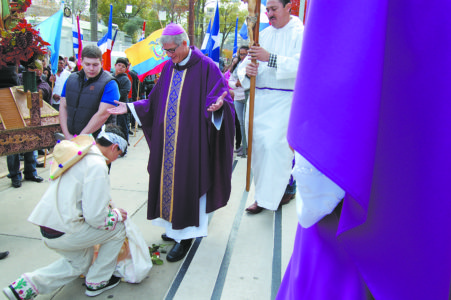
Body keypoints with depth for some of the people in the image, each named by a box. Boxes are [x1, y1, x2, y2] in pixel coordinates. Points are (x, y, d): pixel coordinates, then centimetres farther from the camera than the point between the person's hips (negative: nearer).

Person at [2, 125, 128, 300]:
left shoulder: (78, 156, 11)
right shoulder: (97, 165, -18)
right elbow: (95, 217, -20)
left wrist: (109, 210, 23)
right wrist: (116, 215, -1)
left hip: (46, 229, 10)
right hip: (64, 233, -9)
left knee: (80, 263, 28)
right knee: (118, 227, 6)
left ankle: (27, 284, 16)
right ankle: (97, 282, 18)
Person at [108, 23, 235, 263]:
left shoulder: (205, 67, -6)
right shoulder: (169, 68, 12)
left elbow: (221, 96, -10)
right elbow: (155, 102, 17)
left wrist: (217, 105, -32)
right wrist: (130, 107, 12)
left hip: (191, 139, -6)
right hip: (166, 141, 7)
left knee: (187, 182, -3)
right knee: (168, 178, 12)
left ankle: (186, 236, 9)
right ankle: (175, 226, 29)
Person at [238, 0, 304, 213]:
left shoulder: (300, 34, -2)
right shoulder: (263, 35, 16)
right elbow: (247, 62, 14)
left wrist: (270, 57, -24)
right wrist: (246, 71, -10)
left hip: (284, 101, -6)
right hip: (258, 99, 6)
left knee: (274, 144, -15)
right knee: (258, 145, 6)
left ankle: (266, 198, -3)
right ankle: (262, 194, 20)